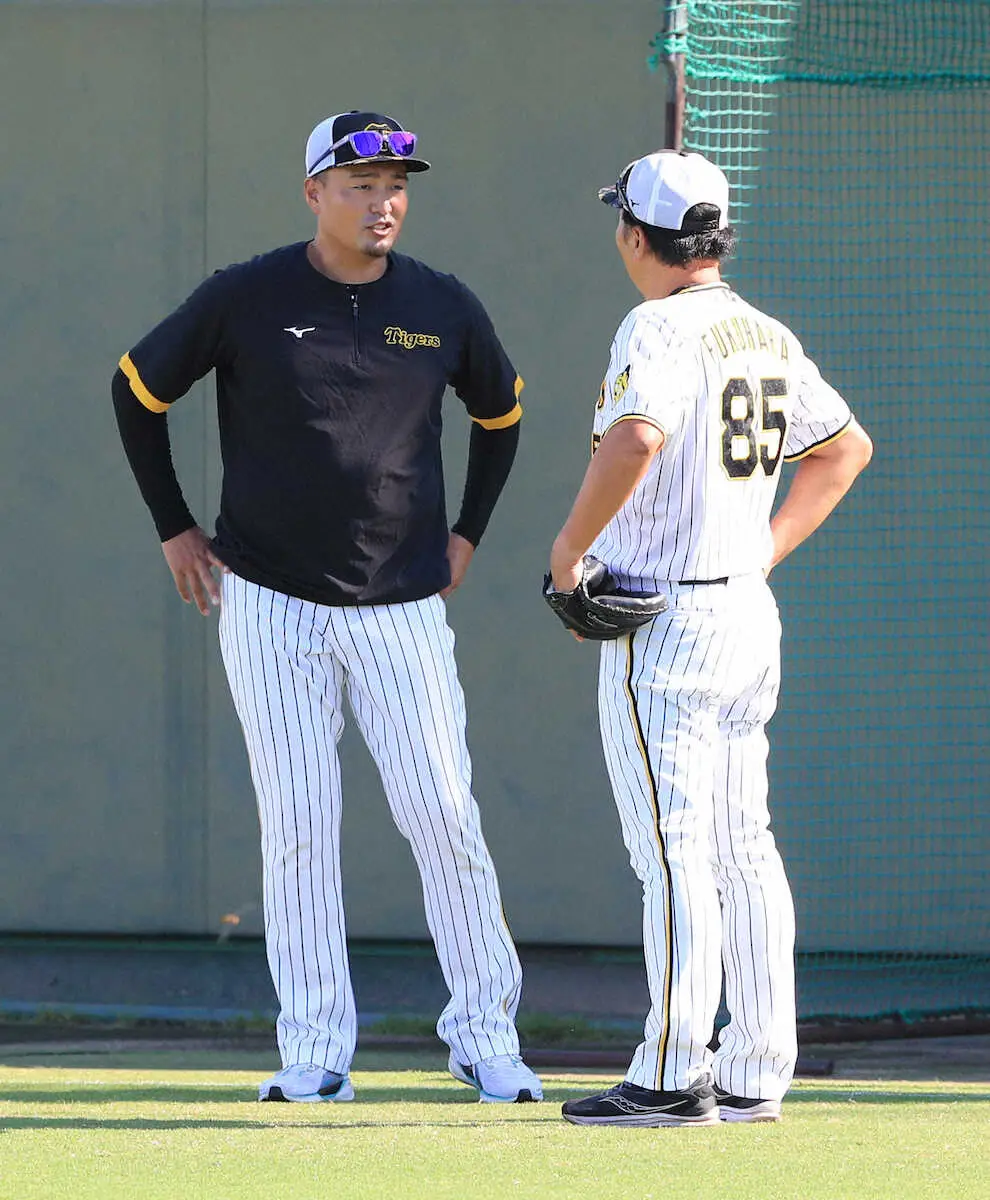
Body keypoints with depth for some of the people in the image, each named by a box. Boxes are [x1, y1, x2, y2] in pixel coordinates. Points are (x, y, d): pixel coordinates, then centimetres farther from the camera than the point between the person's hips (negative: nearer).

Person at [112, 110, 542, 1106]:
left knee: (445, 817, -3)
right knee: (297, 825, 0)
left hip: (403, 605, 1)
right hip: (270, 608, -1)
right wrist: (173, 529, 7)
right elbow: (138, 390, 8)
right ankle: (316, 1052, 5)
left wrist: (466, 533, 14)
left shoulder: (444, 309, 1)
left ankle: (484, 1034, 6)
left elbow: (500, 412, 21)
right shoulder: (244, 300, -6)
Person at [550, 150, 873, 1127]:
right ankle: (754, 1073, 13)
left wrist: (570, 544, -20)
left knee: (670, 845, -8)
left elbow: (636, 435, -32)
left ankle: (671, 1077, -10)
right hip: (749, 612, 9)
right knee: (742, 846, 11)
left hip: (666, 621, -8)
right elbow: (846, 446, 25)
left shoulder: (661, 329, -14)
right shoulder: (768, 337, 13)